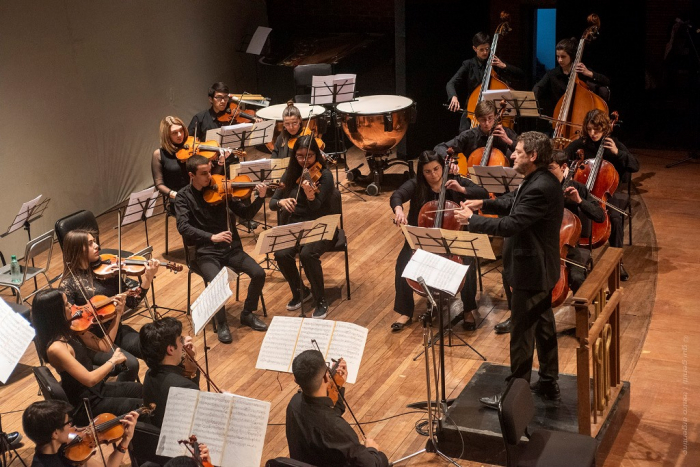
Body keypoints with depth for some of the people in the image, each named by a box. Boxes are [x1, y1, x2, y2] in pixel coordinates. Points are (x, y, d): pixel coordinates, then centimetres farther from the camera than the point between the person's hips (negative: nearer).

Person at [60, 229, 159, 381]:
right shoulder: (69, 285, -9)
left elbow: (132, 302, 2)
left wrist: (147, 278, -14)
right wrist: (101, 344, -22)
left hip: (117, 331, 5)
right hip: (91, 341, -5)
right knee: (130, 364, -28)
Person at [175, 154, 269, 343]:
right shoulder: (184, 197, -3)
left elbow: (246, 214, 3)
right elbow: (183, 227, -19)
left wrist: (260, 198, -15)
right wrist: (212, 237, -32)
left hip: (231, 248, 3)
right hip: (206, 252, -3)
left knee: (259, 273, -17)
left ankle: (247, 314, 8)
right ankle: (221, 323, -6)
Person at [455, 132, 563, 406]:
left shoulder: (539, 189, -27)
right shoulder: (542, 181, 6)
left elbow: (510, 225, -30)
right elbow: (514, 204, 18)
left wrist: (471, 220, -20)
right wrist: (484, 203, 6)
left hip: (531, 273, -11)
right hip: (542, 270, 11)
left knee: (522, 335, 0)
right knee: (543, 326, 20)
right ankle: (549, 383, 34)